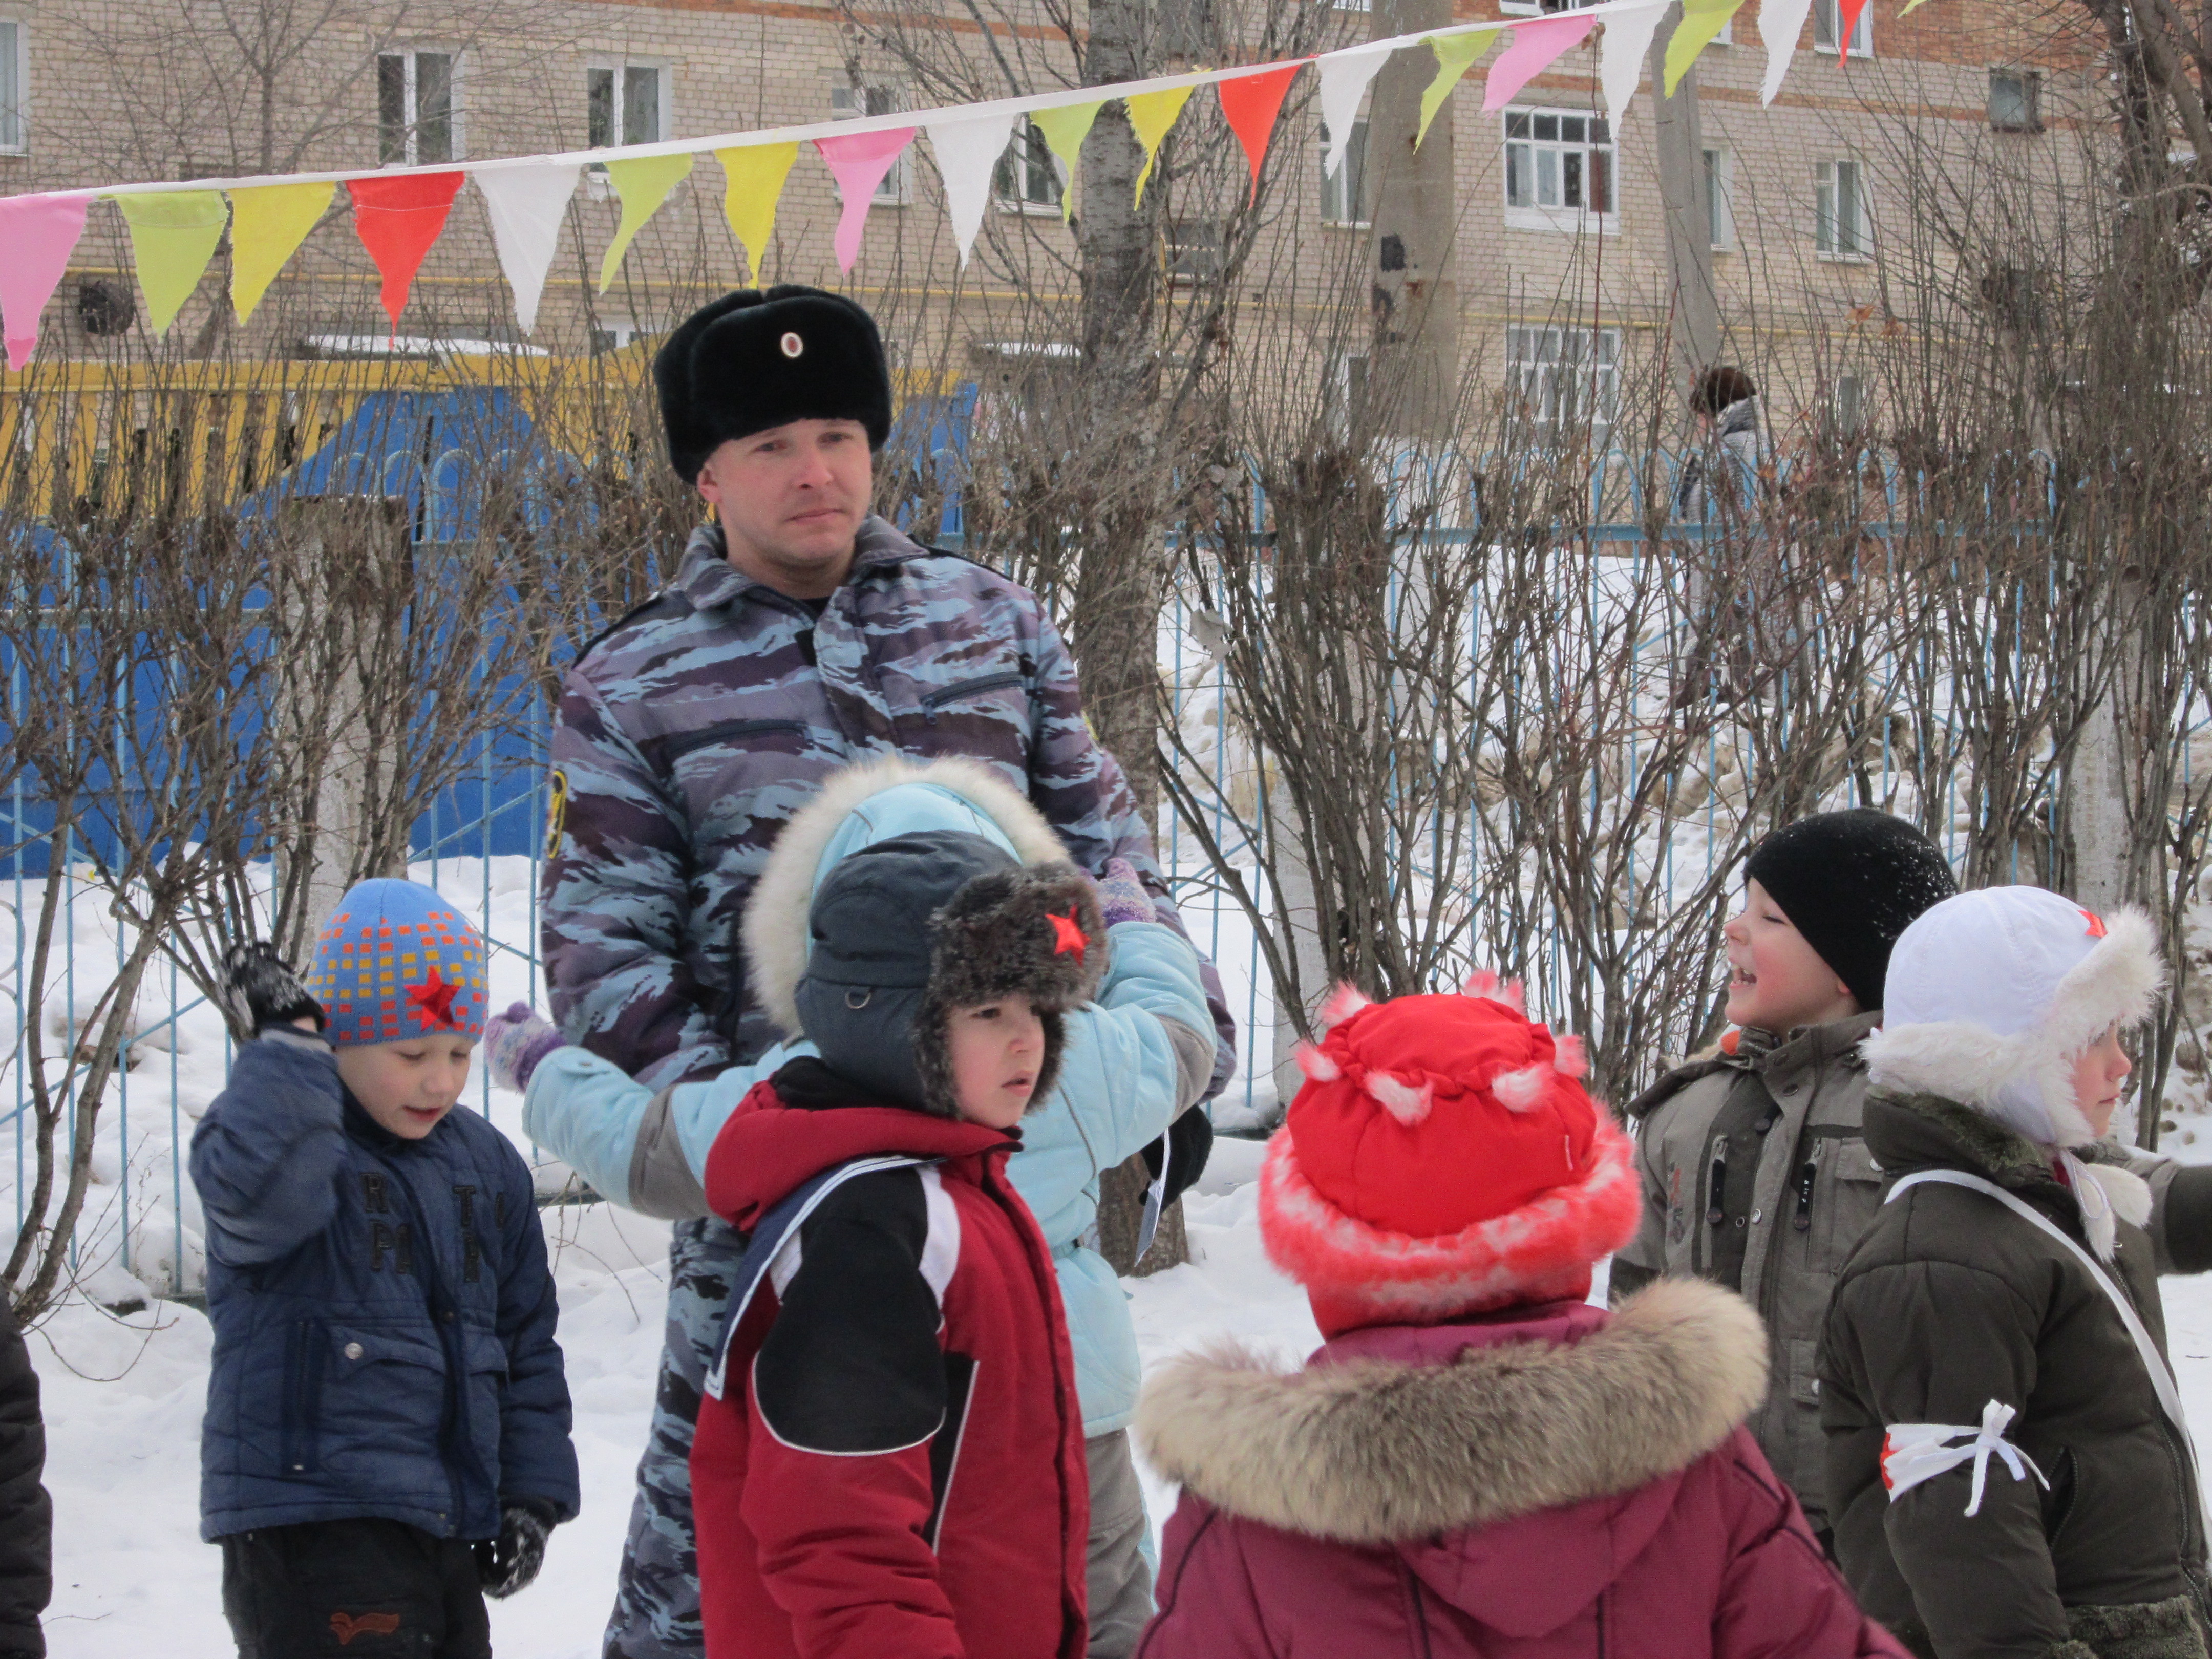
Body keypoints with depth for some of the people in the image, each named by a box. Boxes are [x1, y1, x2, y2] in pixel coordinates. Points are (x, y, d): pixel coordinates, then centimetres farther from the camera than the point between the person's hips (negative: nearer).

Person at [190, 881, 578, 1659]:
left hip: (449, 1529, 8)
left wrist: (532, 1495, 12)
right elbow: (259, 1192, -34)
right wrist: (288, 1044, -26)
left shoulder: (487, 1165, 13)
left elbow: (526, 1341, 19)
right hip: (309, 1528, -7)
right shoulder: (274, 1132, -7)